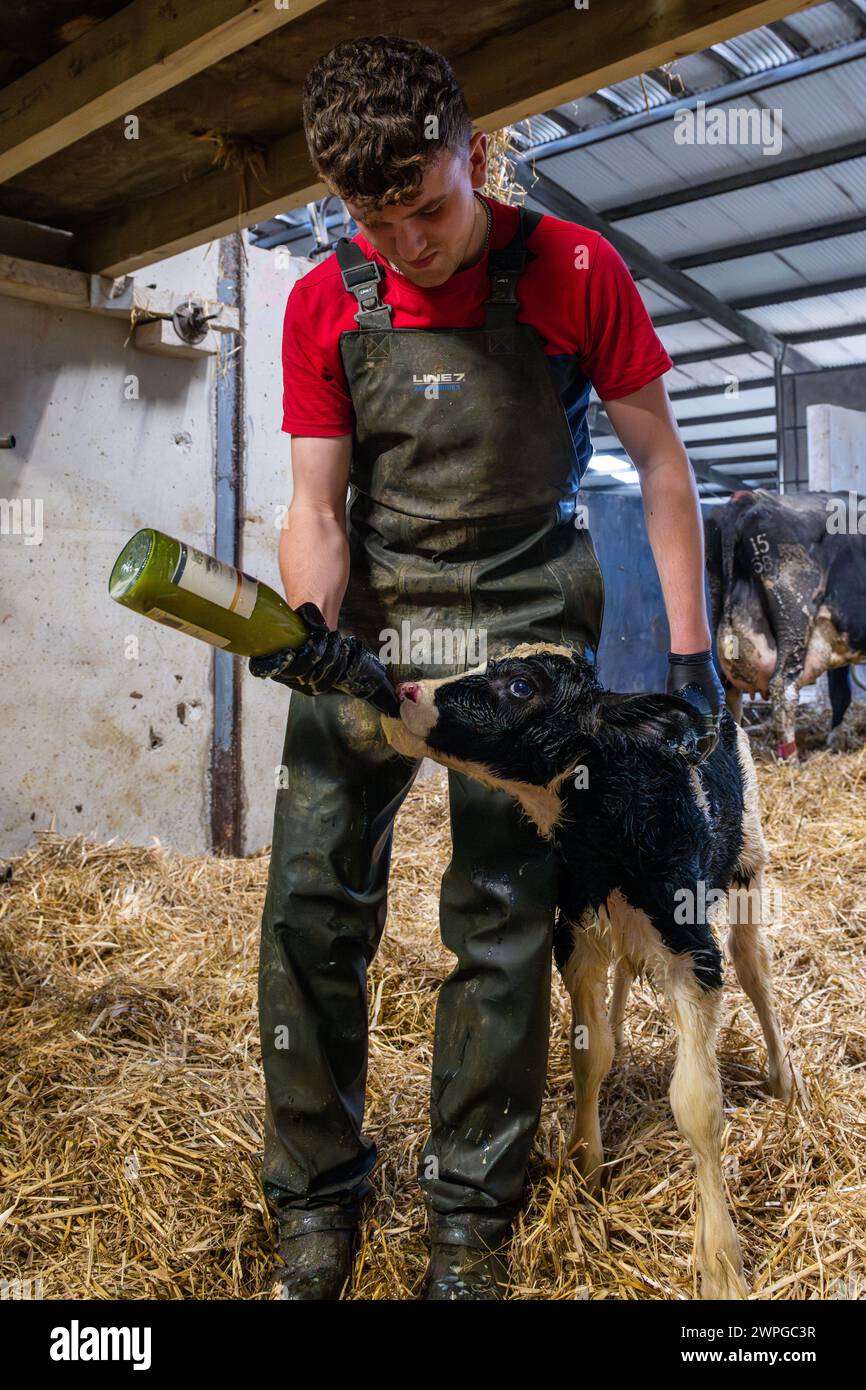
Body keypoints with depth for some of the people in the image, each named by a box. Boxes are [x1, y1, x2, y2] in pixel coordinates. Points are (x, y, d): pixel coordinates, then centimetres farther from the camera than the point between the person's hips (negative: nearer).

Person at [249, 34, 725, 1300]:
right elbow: (314, 507, 0)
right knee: (310, 902, -4)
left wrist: (689, 648, -2)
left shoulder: (575, 271, -4)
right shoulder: (324, 304, 3)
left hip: (524, 624, -2)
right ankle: (316, 1209, 15)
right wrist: (315, 627, -21)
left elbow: (660, 461, 2)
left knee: (502, 920, -3)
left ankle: (471, 1220, 16)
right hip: (371, 619, 3)